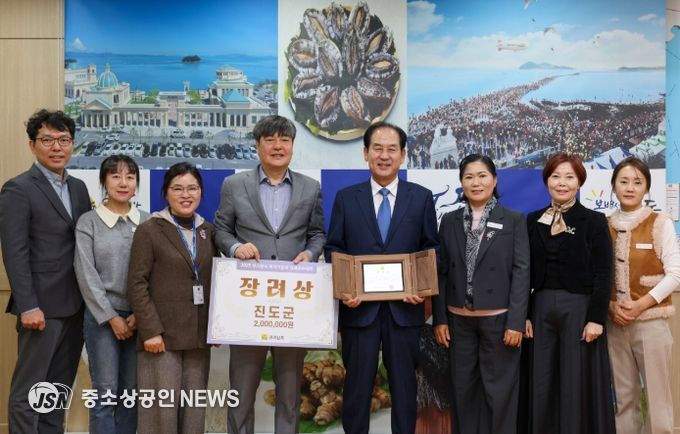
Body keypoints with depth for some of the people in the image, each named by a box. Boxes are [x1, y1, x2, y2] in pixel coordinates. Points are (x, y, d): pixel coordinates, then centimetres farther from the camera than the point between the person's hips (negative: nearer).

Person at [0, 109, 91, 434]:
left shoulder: (78, 187, 13)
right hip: (43, 307, -6)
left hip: (75, 305, 7)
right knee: (29, 389, 4)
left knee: (60, 387, 14)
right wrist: (28, 306, -18)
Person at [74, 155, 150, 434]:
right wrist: (112, 317, -9)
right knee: (105, 392, 0)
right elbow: (86, 275, -6)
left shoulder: (147, 222, 4)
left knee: (131, 391, 10)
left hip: (139, 317, 3)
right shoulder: (88, 222, -2)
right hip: (102, 316, -2)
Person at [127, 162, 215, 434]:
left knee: (194, 408, 9)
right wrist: (151, 330, -15)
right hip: (162, 334, -4)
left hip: (198, 335, 5)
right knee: (162, 407, -1)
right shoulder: (149, 230, -2)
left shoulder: (208, 231, 12)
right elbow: (137, 285, -8)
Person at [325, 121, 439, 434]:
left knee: (404, 384, 11)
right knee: (357, 383, 9)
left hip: (404, 307, 0)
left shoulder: (421, 197, 5)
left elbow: (431, 249, 6)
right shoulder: (346, 198, 5)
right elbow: (333, 248, 5)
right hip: (359, 307, 0)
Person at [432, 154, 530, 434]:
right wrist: (440, 318, 2)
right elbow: (442, 272, 7)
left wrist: (516, 321, -12)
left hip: (498, 318, -3)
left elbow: (521, 272, -5)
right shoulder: (449, 221, 7)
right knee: (463, 388, 11)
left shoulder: (514, 220, -1)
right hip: (460, 319, 3)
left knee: (498, 390, 5)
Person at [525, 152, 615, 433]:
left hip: (579, 308, -3)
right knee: (543, 385, 8)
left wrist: (596, 318, -13)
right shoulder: (533, 221, 7)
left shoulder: (594, 221, -3)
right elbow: (527, 272, 8)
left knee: (578, 384, 3)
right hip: (542, 309, 4)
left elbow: (603, 275, -6)